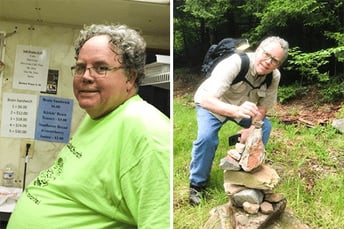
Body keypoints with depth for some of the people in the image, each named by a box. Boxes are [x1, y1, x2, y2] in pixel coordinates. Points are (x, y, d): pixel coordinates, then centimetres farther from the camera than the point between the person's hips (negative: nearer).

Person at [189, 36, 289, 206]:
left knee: (265, 127, -12)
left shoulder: (274, 76, -21)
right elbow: (206, 100, -48)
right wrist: (236, 111, -65)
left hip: (243, 104, 5)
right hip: (212, 103, -5)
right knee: (207, 137, -27)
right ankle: (197, 183, -6)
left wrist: (251, 128, -25)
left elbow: (263, 107, -7)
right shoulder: (233, 64, -38)